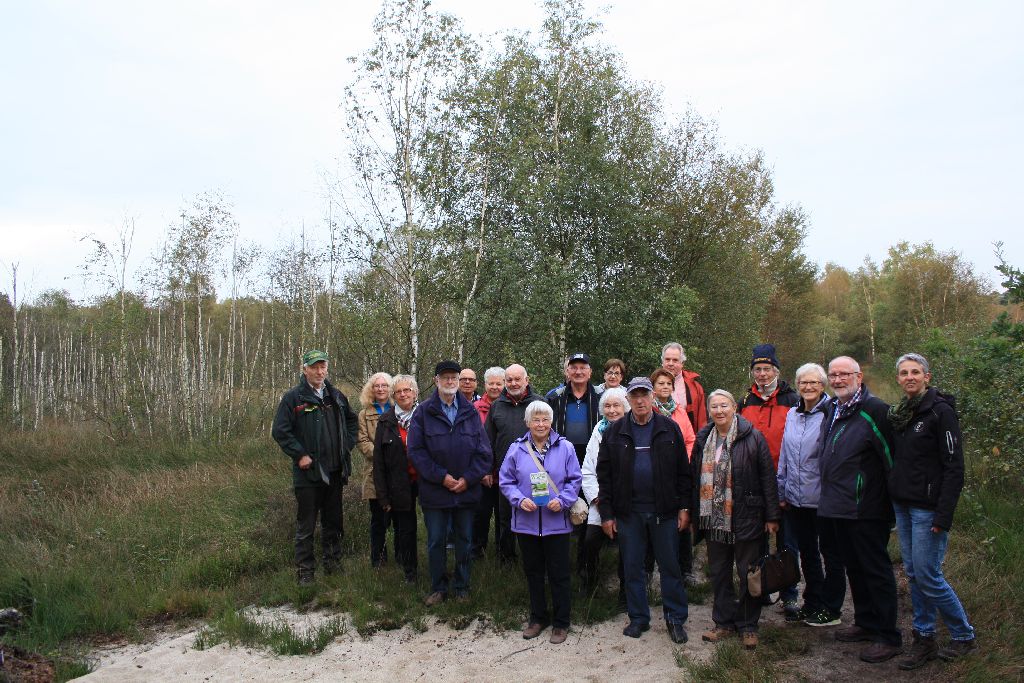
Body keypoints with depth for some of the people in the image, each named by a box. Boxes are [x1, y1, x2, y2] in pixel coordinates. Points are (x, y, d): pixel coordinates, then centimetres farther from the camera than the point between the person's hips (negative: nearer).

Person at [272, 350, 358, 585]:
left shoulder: (336, 396, 10)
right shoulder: (293, 397, -6)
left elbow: (352, 422, 23)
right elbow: (280, 431, -10)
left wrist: (346, 445, 10)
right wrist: (299, 455, -13)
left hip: (334, 471, 5)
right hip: (307, 472, -5)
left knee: (333, 522, 15)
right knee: (305, 526, 3)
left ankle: (333, 565, 29)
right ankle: (305, 572, 13)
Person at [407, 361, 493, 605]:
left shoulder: (470, 412, 5)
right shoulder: (423, 412, -2)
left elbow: (483, 451, 2)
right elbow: (416, 450, -8)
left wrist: (468, 479, -9)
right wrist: (441, 477, -14)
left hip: (467, 490, 2)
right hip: (435, 491, -2)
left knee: (465, 540, 11)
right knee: (435, 542, 8)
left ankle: (462, 587, 26)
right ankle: (438, 588, 23)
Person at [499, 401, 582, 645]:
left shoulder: (565, 448, -2)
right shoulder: (516, 449, 0)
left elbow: (574, 480, 0)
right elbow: (505, 481, 3)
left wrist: (562, 500, -15)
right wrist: (520, 499, -13)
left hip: (556, 522, -2)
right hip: (526, 522, 2)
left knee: (559, 573, 6)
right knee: (533, 572, 15)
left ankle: (561, 622, 21)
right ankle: (538, 617, 31)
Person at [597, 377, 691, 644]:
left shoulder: (670, 429, 2)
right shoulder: (614, 432, 2)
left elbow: (682, 471, 3)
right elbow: (604, 475, 2)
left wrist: (684, 507, -1)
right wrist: (606, 513, -1)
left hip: (664, 511, -1)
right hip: (628, 512, 1)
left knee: (670, 567, 7)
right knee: (632, 568, 10)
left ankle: (676, 619, 21)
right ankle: (638, 618, 24)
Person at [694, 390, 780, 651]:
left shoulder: (752, 437, -7)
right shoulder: (703, 439, 7)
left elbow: (767, 477, -7)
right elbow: (695, 478, 12)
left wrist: (772, 516, -7)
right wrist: (694, 514, 10)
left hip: (746, 518, -4)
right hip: (714, 519, 4)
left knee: (748, 574, 6)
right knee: (719, 573, 13)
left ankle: (748, 626, 21)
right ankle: (724, 622, 27)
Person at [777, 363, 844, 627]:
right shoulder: (792, 415, 10)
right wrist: (782, 492, 13)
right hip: (795, 499, 6)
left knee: (830, 554, 8)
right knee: (807, 552, 17)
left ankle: (831, 610, 20)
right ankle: (812, 604, 30)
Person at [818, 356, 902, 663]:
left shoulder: (874, 410, -14)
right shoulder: (831, 410, 13)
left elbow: (891, 457, -14)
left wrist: (893, 500, -12)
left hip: (865, 510, -9)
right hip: (836, 508, 9)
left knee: (876, 571, 1)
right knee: (854, 568, 18)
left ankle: (889, 638, 11)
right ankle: (866, 623, 32)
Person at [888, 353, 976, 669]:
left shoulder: (940, 411, -11)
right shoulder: (899, 413, 11)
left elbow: (954, 467, -14)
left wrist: (943, 515, -18)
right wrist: (893, 500, 12)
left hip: (928, 508, -7)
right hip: (902, 505, 7)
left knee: (927, 575, -3)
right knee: (913, 574, 11)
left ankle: (964, 635, 18)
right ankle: (924, 640, 22)